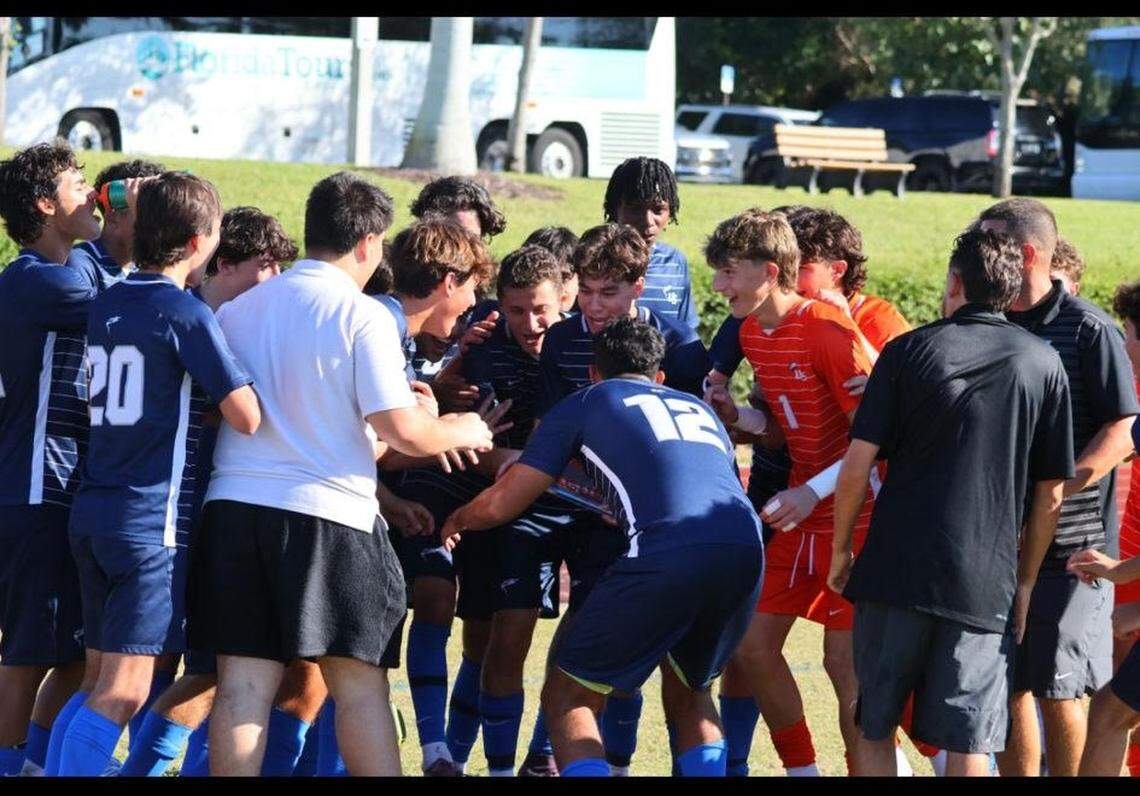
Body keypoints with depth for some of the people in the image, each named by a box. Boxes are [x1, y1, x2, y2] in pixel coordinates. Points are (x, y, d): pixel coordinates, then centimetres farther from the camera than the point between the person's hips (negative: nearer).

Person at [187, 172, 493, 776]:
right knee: (360, 686, 2)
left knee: (243, 687, 1)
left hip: (233, 506, 5)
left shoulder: (237, 310, 13)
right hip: (329, 512, -4)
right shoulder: (363, 316, -5)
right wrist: (461, 431, 11)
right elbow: (402, 429, -11)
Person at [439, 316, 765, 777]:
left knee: (567, 697, 8)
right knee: (689, 690, 29)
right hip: (747, 549, 5)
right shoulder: (698, 408, 34)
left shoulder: (585, 403, 21)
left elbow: (502, 504, 19)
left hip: (667, 554, -5)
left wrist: (457, 521, 42)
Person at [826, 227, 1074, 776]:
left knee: (875, 728, 12)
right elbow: (1051, 493, 7)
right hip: (986, 582, 1)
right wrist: (1026, 581, 15)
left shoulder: (908, 351, 1)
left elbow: (858, 464, -3)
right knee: (969, 746, 2)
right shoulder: (1044, 365, 6)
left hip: (896, 568, -1)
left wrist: (840, 549, 8)